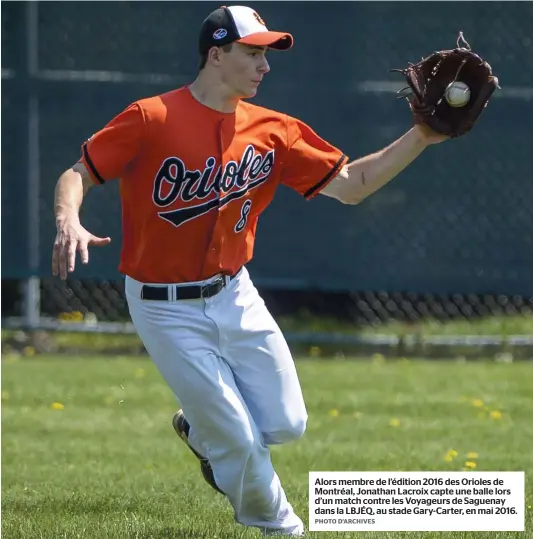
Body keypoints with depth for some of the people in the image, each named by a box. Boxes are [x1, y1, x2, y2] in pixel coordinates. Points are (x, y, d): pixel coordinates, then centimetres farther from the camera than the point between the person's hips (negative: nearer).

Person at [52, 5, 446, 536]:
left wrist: (420, 138, -8)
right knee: (240, 440, -4)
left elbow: (349, 185, 2)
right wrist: (68, 222, -33)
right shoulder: (152, 118, -15)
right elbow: (76, 174, -11)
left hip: (235, 297, 5)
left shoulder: (272, 131, 1)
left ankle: (200, 430, 33)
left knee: (286, 425, 2)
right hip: (167, 309, -5)